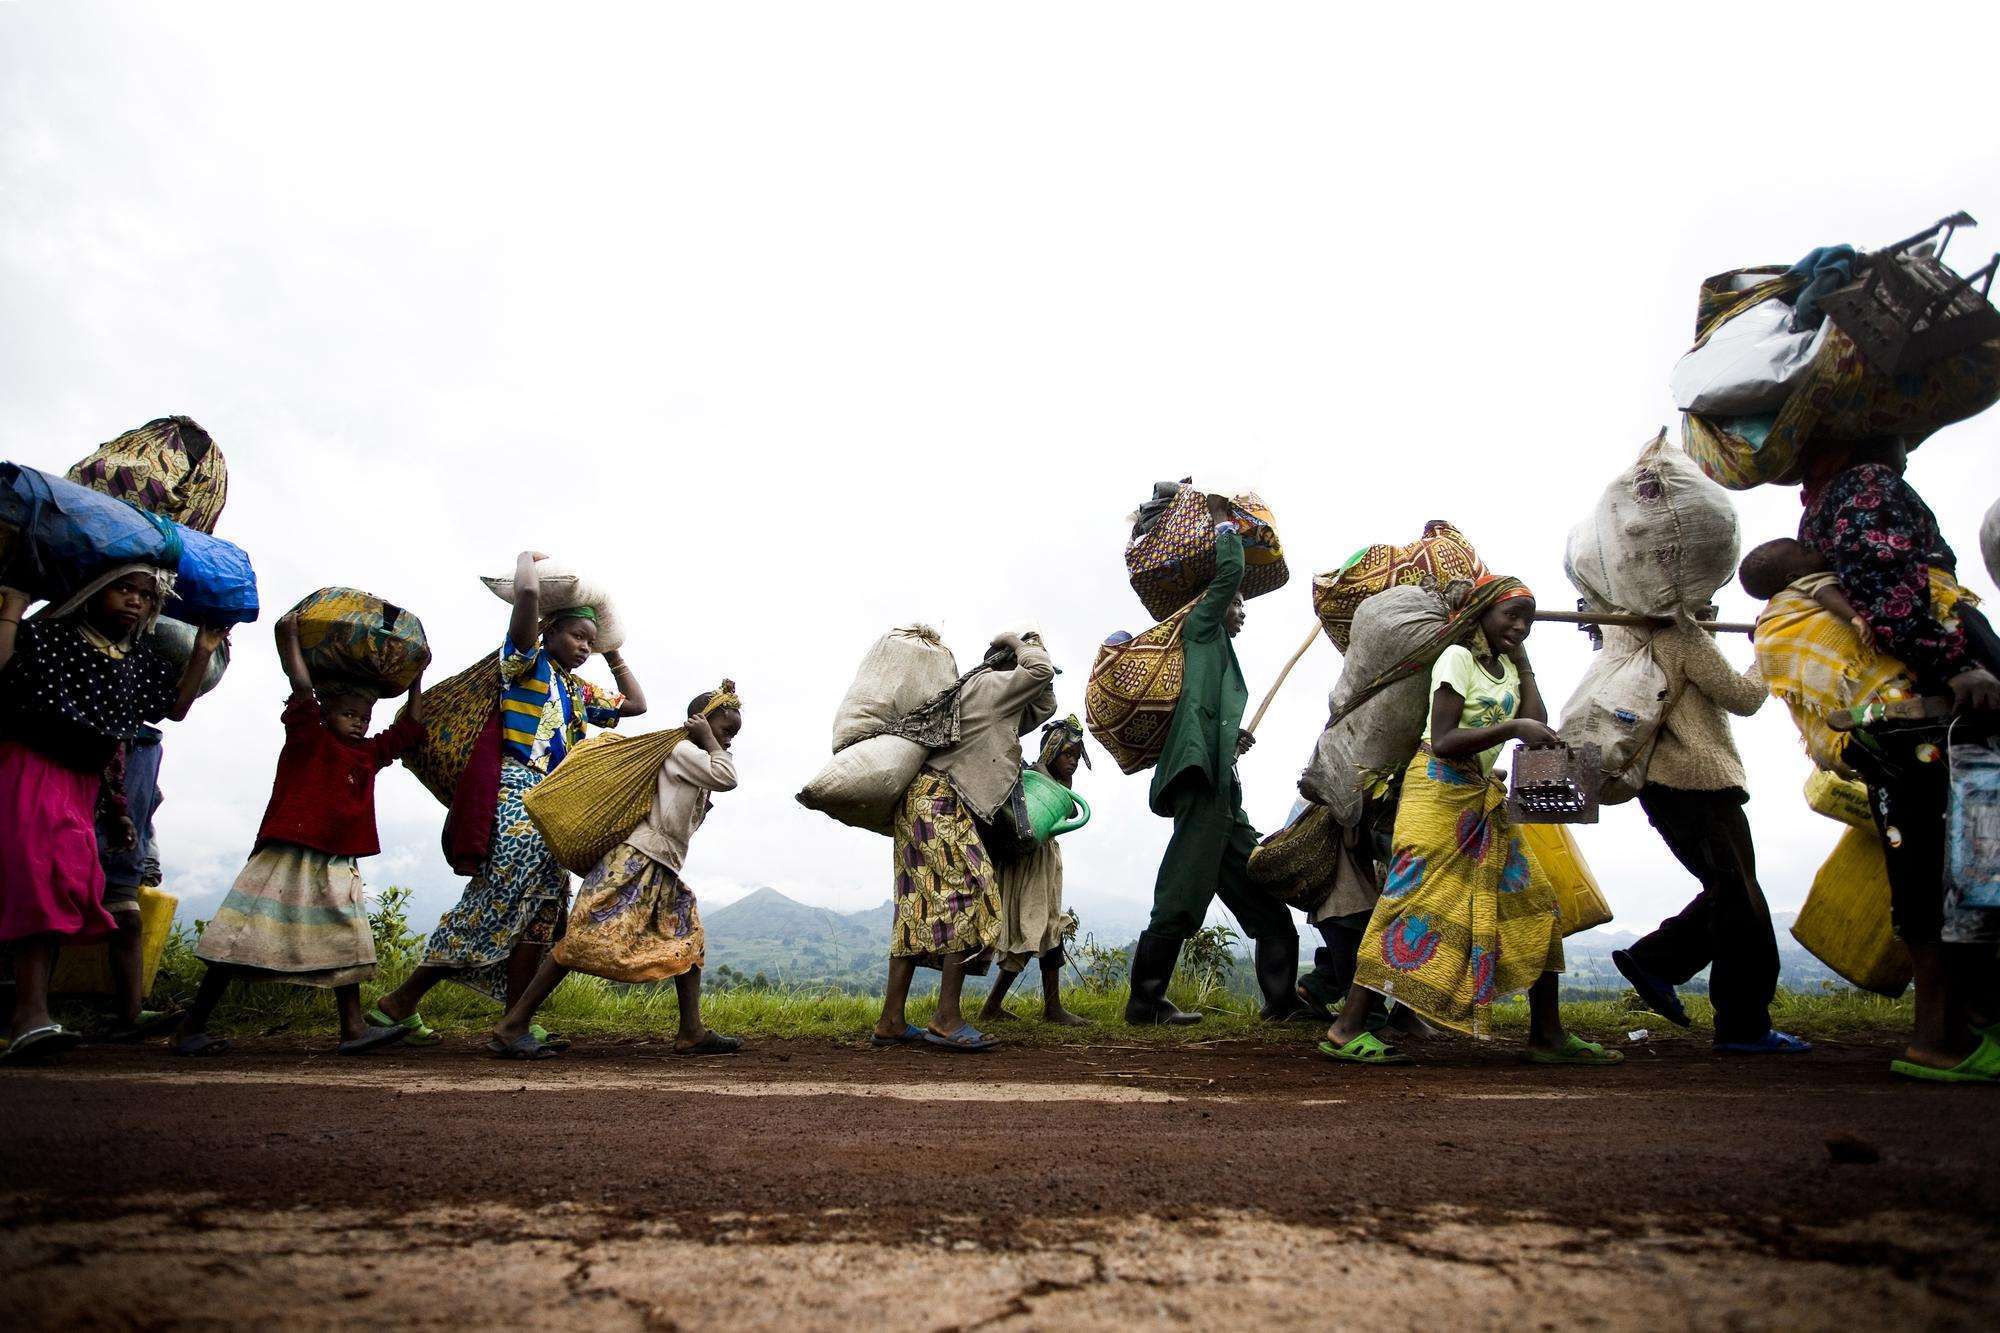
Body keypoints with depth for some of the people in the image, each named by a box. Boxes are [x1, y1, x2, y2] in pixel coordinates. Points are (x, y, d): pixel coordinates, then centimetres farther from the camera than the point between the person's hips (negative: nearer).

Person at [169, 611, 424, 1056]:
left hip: (336, 869, 7)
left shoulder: (370, 753, 13)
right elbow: (302, 690, -16)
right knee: (239, 946, 0)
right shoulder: (308, 739, -3)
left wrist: (416, 679, 19)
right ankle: (190, 1030, 10)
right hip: (287, 861, -6)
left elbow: (409, 728, 20)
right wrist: (289, 637, -17)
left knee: (346, 945, 4)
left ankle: (353, 1028, 7)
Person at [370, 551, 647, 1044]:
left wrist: (613, 653, 30)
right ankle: (399, 1003, -2)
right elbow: (526, 592, -15)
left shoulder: (580, 691, 22)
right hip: (517, 792, -8)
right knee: (497, 904, -12)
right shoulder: (527, 661, 1)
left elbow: (636, 704, 30)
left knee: (541, 911, 2)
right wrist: (528, 557, 5)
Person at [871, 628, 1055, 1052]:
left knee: (921, 908, 6)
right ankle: (947, 1020, -15)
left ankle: (891, 1021, 5)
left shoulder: (999, 701, 26)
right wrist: (1019, 641, 7)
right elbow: (1041, 670, -8)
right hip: (940, 799, -10)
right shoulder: (991, 685, -2)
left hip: (926, 802, 10)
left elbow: (1044, 706, 33)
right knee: (968, 896, -12)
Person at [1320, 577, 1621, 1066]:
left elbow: (1536, 722, 1)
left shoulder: (1507, 665, 16)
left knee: (1533, 902, 6)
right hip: (1440, 789, -9)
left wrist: (1522, 660, 8)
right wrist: (1513, 728, -25)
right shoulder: (1458, 657, -8)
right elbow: (1443, 742, -18)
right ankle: (1346, 1029, -16)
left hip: (1483, 797, 9)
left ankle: (1547, 1033, 13)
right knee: (1418, 900, -15)